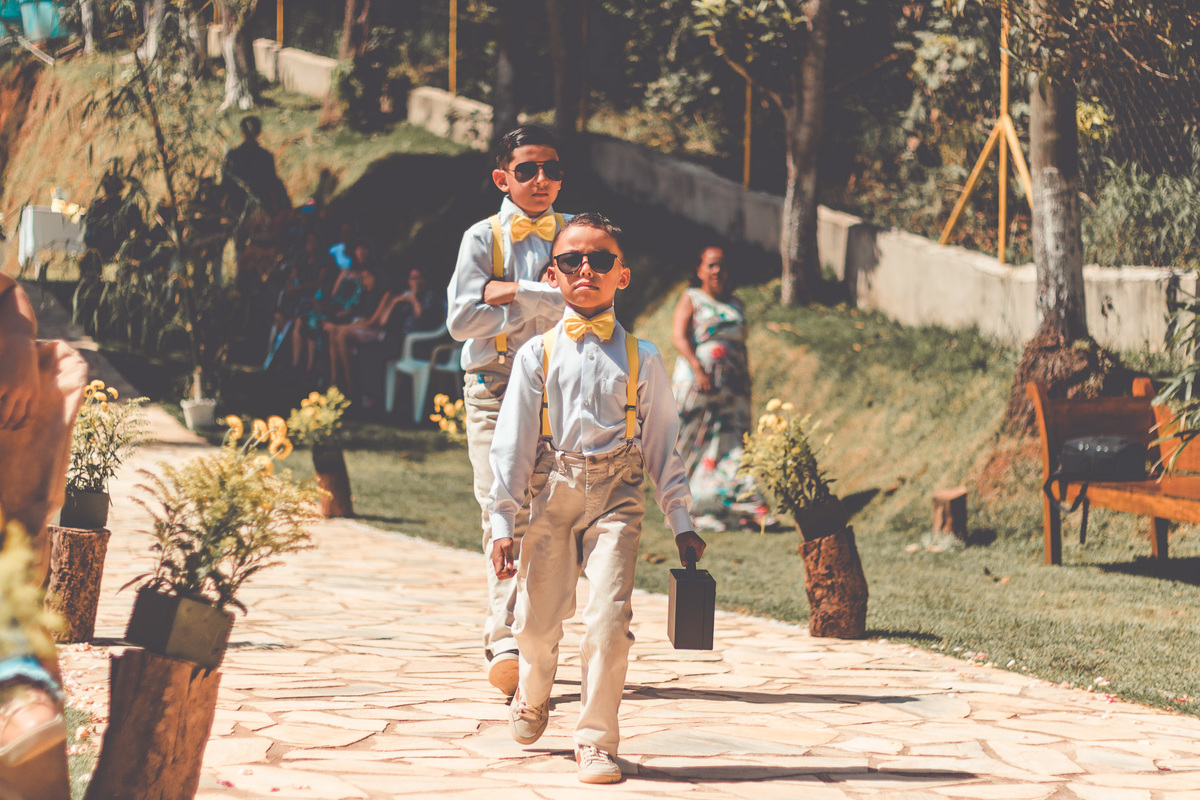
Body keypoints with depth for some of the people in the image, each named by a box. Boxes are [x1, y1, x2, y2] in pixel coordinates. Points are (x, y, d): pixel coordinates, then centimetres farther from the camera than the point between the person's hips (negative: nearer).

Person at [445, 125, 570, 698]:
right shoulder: (482, 238, 4)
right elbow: (461, 320, -6)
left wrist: (517, 293, -13)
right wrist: (541, 307, -7)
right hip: (493, 387, -2)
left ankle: (503, 635, 13)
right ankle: (508, 641, -21)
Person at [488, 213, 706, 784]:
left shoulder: (641, 359, 7)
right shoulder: (538, 354, 6)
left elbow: (662, 444, 11)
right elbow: (511, 441, 4)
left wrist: (681, 523, 8)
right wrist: (503, 522, -1)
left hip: (616, 497, -1)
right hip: (552, 494, 1)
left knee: (609, 618, -15)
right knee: (537, 621, 4)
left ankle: (596, 741, -6)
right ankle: (533, 698, 37)